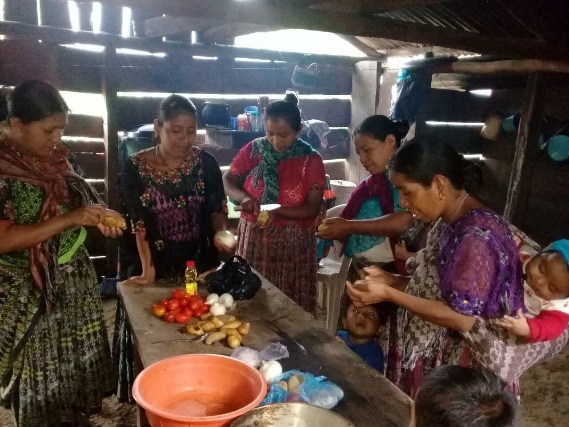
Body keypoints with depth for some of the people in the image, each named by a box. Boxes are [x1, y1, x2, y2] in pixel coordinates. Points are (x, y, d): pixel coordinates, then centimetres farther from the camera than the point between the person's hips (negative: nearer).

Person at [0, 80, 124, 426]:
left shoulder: (55, 158, 3)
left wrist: (97, 220, -6)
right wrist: (72, 218, -27)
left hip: (76, 281, 7)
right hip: (31, 295, -6)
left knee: (83, 369, 19)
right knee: (43, 385, 9)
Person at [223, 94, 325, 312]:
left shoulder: (311, 160, -7)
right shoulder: (253, 150, -1)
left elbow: (313, 208, -8)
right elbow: (226, 181, 3)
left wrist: (277, 212, -23)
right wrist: (243, 197, -18)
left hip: (293, 243, -1)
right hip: (253, 237, 2)